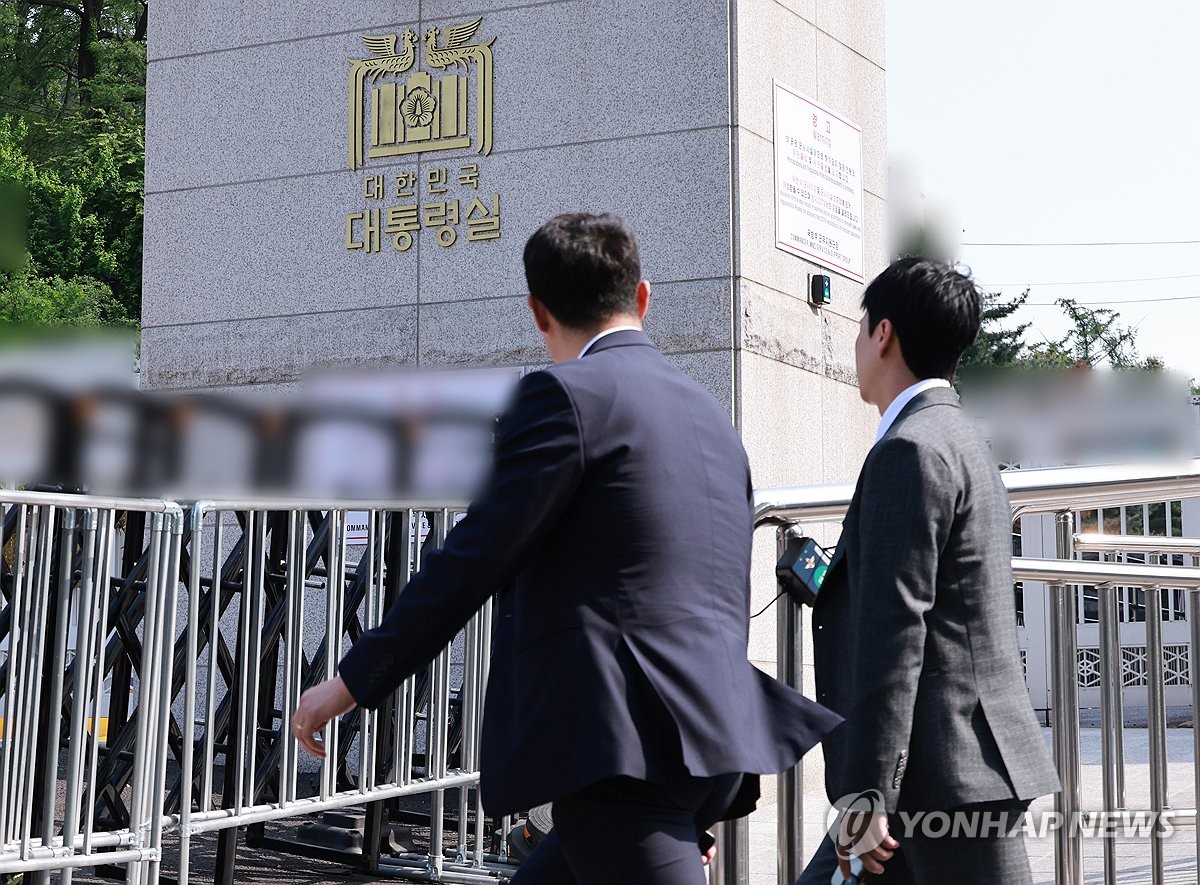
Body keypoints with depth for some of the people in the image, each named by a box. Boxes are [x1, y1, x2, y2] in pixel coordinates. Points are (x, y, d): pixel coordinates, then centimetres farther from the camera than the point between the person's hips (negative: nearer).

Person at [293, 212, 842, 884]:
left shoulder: (566, 394, -5)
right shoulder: (711, 416, 19)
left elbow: (474, 559, -11)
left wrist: (354, 682, -1)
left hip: (625, 746, -9)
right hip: (709, 742, 9)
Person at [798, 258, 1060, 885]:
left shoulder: (909, 451, -13)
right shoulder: (961, 443, 18)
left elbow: (894, 629, -20)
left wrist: (864, 792, -21)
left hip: (946, 779, -10)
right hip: (954, 769, 10)